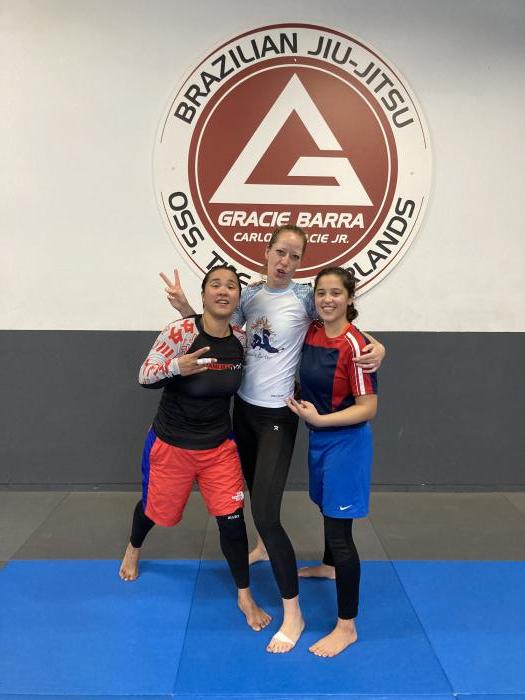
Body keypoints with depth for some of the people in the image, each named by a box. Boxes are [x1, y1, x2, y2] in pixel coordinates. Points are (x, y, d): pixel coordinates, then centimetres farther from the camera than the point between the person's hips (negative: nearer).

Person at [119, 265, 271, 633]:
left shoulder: (242, 339, -6)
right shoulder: (181, 331, -22)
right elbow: (144, 376, -18)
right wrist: (176, 367, -38)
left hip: (220, 447, 3)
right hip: (171, 445, -2)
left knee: (232, 519, -2)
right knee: (157, 508, 20)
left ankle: (245, 596, 19)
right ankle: (133, 549, 55)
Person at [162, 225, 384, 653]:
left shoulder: (304, 297, -13)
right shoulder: (249, 295, 0)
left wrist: (376, 347, -23)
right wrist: (186, 309, -5)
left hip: (279, 415, -6)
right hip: (244, 406, 6)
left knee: (266, 512, -12)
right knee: (254, 487, 26)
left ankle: (293, 614, 2)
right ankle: (265, 546, 57)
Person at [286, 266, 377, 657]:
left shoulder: (354, 344, -21)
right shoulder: (311, 333, -1)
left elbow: (368, 408, -20)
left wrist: (318, 419, -26)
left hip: (346, 442, -7)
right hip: (319, 438, 7)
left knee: (339, 530, -2)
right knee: (328, 511, 28)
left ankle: (347, 626, 12)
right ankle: (328, 567, 55)